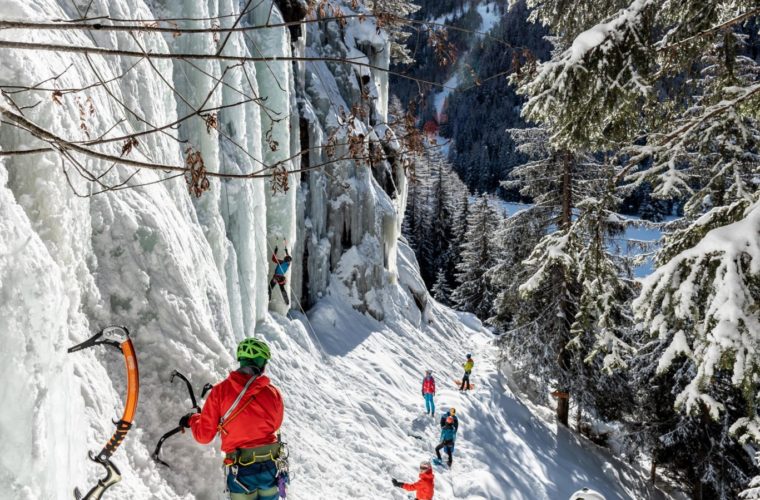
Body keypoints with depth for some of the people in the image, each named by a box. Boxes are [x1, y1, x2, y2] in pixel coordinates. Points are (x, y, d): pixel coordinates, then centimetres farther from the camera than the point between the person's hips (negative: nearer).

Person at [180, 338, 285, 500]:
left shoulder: (220, 390, -11)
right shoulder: (273, 393, -7)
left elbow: (204, 435, -5)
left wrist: (192, 419, 15)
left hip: (241, 471, -1)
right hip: (271, 468, 2)